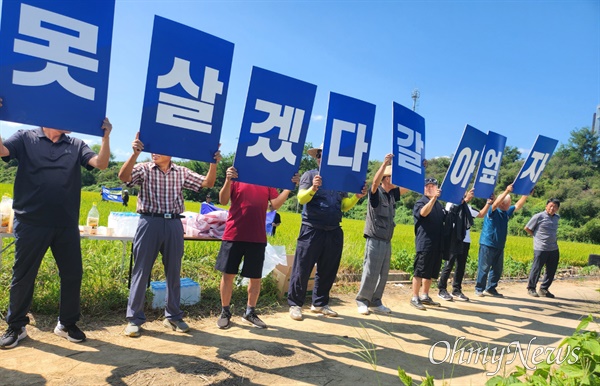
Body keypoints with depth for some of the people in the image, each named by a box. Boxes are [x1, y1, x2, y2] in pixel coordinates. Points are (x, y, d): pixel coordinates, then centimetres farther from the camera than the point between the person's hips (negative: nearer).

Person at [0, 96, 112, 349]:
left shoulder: (76, 145, 9)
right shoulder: (25, 139, 4)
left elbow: (101, 163, -4)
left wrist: (106, 136, -16)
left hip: (67, 224, 3)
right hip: (31, 223, -2)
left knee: (73, 274, 8)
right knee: (23, 276, 8)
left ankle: (67, 324, 25)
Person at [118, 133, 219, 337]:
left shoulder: (182, 172, 9)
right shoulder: (144, 169, 3)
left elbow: (207, 183, 4)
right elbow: (123, 177, -16)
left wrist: (213, 163, -10)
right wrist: (135, 153, -29)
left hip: (174, 224, 3)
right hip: (150, 222, -2)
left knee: (173, 271, 10)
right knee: (141, 271, 2)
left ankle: (173, 316, 23)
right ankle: (134, 318, 14)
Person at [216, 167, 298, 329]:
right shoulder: (236, 177, 2)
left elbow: (276, 204, 0)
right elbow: (223, 201, -6)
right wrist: (228, 180, -21)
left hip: (257, 237, 2)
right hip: (234, 235, -2)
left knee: (256, 277, 9)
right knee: (228, 274, 6)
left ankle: (250, 312, 25)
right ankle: (225, 312, 22)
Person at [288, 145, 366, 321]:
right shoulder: (310, 175, 2)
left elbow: (345, 206, 12)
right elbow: (301, 198, -11)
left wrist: (357, 197, -5)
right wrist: (313, 188, -29)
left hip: (334, 232, 5)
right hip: (312, 230, -5)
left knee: (328, 270, 12)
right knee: (302, 269, -1)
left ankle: (319, 303, 25)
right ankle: (295, 304, 10)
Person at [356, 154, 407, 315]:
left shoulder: (392, 194, 11)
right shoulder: (376, 192, -8)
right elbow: (375, 182, -28)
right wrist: (385, 163, -33)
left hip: (387, 241, 7)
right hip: (375, 240, -7)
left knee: (383, 274, 10)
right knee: (370, 273, -3)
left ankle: (375, 302, 21)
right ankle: (362, 301, 9)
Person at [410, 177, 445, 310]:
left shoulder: (439, 204, 17)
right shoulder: (420, 202, -5)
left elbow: (443, 221, 29)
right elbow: (424, 212, -28)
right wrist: (433, 198, -38)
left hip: (437, 244, 7)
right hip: (424, 244, -7)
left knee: (430, 272, 14)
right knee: (419, 272, -3)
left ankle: (425, 296, 25)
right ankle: (414, 298, 4)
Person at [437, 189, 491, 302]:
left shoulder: (467, 208, 16)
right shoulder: (451, 204, -3)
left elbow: (481, 214, 22)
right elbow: (456, 208, -22)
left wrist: (488, 203, 13)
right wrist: (466, 199, -26)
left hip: (465, 241, 6)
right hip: (453, 240, -6)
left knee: (461, 266, 9)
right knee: (449, 265, -3)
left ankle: (456, 290, 19)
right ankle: (442, 289, 6)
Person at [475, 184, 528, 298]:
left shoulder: (507, 212, 12)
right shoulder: (492, 211, -9)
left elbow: (519, 205, 15)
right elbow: (495, 203, -27)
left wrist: (526, 194, 3)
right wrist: (507, 191, -34)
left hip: (500, 246, 8)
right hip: (488, 244, -8)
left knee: (497, 269, 11)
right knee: (484, 268, -2)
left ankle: (491, 289, 21)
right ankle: (479, 289, 7)